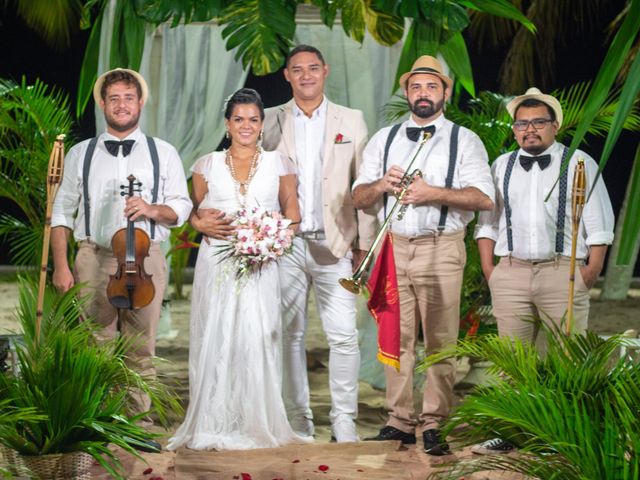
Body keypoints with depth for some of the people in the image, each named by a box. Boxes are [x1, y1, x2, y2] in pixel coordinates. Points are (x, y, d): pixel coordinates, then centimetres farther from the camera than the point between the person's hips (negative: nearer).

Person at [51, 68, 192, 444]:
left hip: (146, 259, 0)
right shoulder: (81, 154, 11)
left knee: (141, 350, 0)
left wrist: (152, 209, -11)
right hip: (94, 258, 0)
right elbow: (62, 212, 10)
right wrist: (61, 265, 1)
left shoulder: (164, 154, 11)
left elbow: (182, 207, 10)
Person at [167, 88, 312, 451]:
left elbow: (292, 215, 11)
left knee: (257, 339, -8)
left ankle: (258, 425, 1)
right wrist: (204, 224, -7)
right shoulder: (208, 164, 11)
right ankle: (214, 425, 5)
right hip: (216, 266, 1)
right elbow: (193, 212, 15)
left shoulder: (278, 164, 10)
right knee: (214, 340, -3)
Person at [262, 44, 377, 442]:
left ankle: (344, 421, 3)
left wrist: (365, 243, -1)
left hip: (334, 243, -1)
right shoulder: (271, 122, 8)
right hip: (284, 243, 1)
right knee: (290, 335, 6)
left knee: (344, 335, -6)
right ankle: (298, 420, 15)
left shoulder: (351, 121, 7)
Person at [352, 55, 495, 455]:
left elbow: (483, 197, -7)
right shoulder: (384, 139, 17)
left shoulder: (464, 140, 5)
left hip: (441, 249, -3)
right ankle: (400, 421, 8)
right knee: (397, 339, 2)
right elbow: (359, 198, 13)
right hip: (393, 247, 3)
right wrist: (382, 184, -8)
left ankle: (434, 425, 0)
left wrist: (433, 193, -17)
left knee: (440, 341, -4)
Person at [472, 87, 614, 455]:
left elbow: (599, 225, 2)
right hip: (511, 273, 3)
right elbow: (487, 221, 15)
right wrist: (489, 269, 6)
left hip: (564, 272, -3)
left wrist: (590, 273, -5)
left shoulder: (579, 164, 4)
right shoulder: (502, 166, 14)